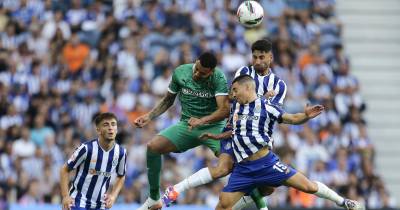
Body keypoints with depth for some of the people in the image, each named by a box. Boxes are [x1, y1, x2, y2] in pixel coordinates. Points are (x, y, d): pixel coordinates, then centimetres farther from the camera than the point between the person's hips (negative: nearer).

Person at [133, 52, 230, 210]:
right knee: (153, 146, -19)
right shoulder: (180, 72, -6)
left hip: (213, 126, -3)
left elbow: (225, 110, -27)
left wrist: (201, 120, -41)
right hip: (186, 125, 3)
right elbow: (168, 100, 12)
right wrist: (149, 116, 0)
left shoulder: (218, 78, -16)